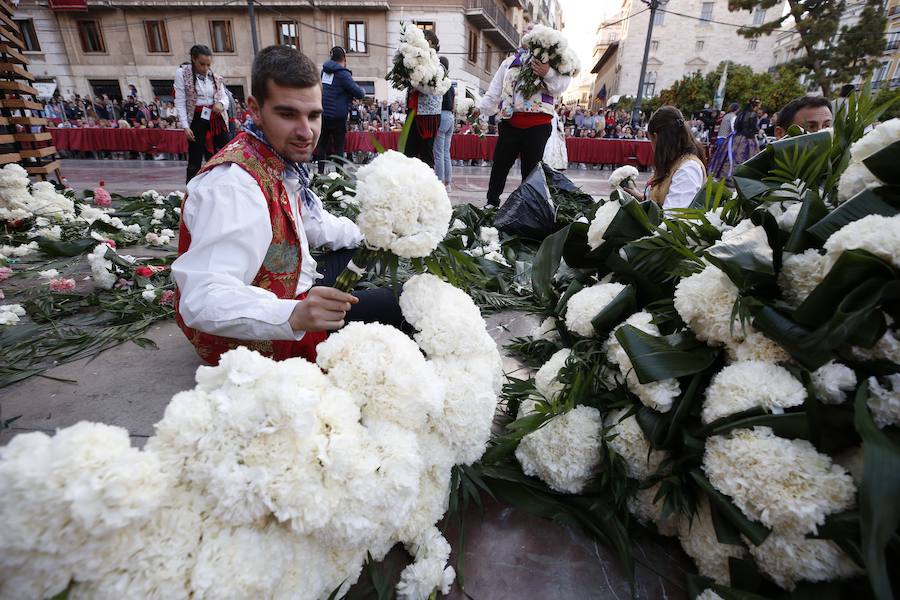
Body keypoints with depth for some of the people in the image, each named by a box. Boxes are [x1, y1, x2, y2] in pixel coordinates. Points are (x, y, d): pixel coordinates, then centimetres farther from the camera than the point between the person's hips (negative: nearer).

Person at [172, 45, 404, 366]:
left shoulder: (282, 162, -2)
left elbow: (314, 223, 13)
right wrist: (292, 315, -53)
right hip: (260, 337, -9)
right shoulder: (233, 184, -31)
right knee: (393, 302, -10)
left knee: (354, 249, 22)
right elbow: (204, 298, -39)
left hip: (291, 296, 9)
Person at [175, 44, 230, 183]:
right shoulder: (182, 73, -2)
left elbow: (225, 97, 10)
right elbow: (180, 102, -5)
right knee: (195, 160, -1)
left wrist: (221, 104, -16)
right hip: (197, 121, -4)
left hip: (217, 121, 4)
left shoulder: (215, 77, 10)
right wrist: (185, 126, -13)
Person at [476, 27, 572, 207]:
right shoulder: (510, 63, 19)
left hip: (538, 125, -2)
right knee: (500, 164, 6)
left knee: (530, 168, 2)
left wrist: (547, 74, -22)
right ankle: (492, 202, 19)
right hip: (510, 122, 2)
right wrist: (481, 109, 7)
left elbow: (561, 85, -4)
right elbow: (494, 91, 18)